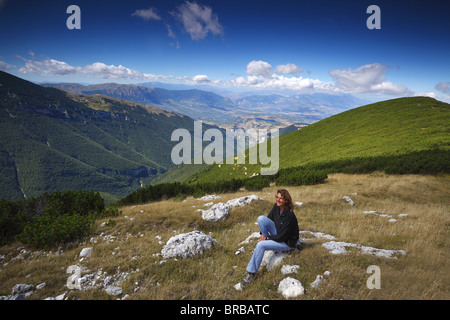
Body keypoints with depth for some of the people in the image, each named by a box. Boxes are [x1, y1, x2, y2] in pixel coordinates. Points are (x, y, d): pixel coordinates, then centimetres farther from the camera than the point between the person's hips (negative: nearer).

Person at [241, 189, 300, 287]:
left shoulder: (289, 215, -29)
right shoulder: (276, 207, -8)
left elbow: (282, 237, -26)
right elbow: (269, 219, 7)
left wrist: (267, 237, -15)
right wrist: (262, 234, -5)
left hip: (287, 243, -7)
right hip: (278, 234, 8)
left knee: (260, 245, -25)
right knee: (261, 218, -12)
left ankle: (252, 273, -12)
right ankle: (269, 241, 1)